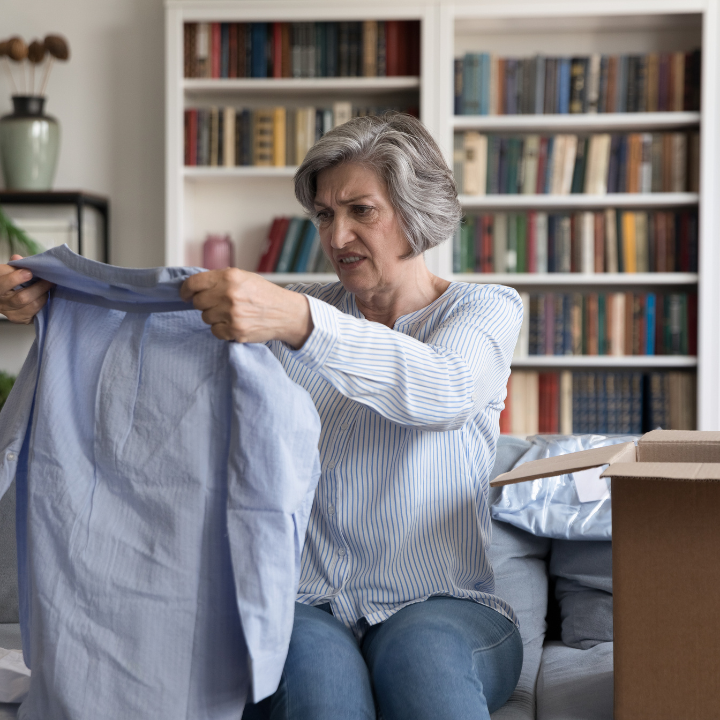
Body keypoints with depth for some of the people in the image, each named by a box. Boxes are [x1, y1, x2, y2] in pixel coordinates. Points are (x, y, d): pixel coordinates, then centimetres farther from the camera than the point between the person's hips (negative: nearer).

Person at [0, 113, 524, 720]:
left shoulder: (488, 309, 5)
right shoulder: (302, 312, 16)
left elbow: (442, 391, -19)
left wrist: (297, 321, -36)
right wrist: (54, 301, -14)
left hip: (442, 606, -2)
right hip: (305, 604, 2)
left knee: (421, 650, -36)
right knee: (316, 669, -32)